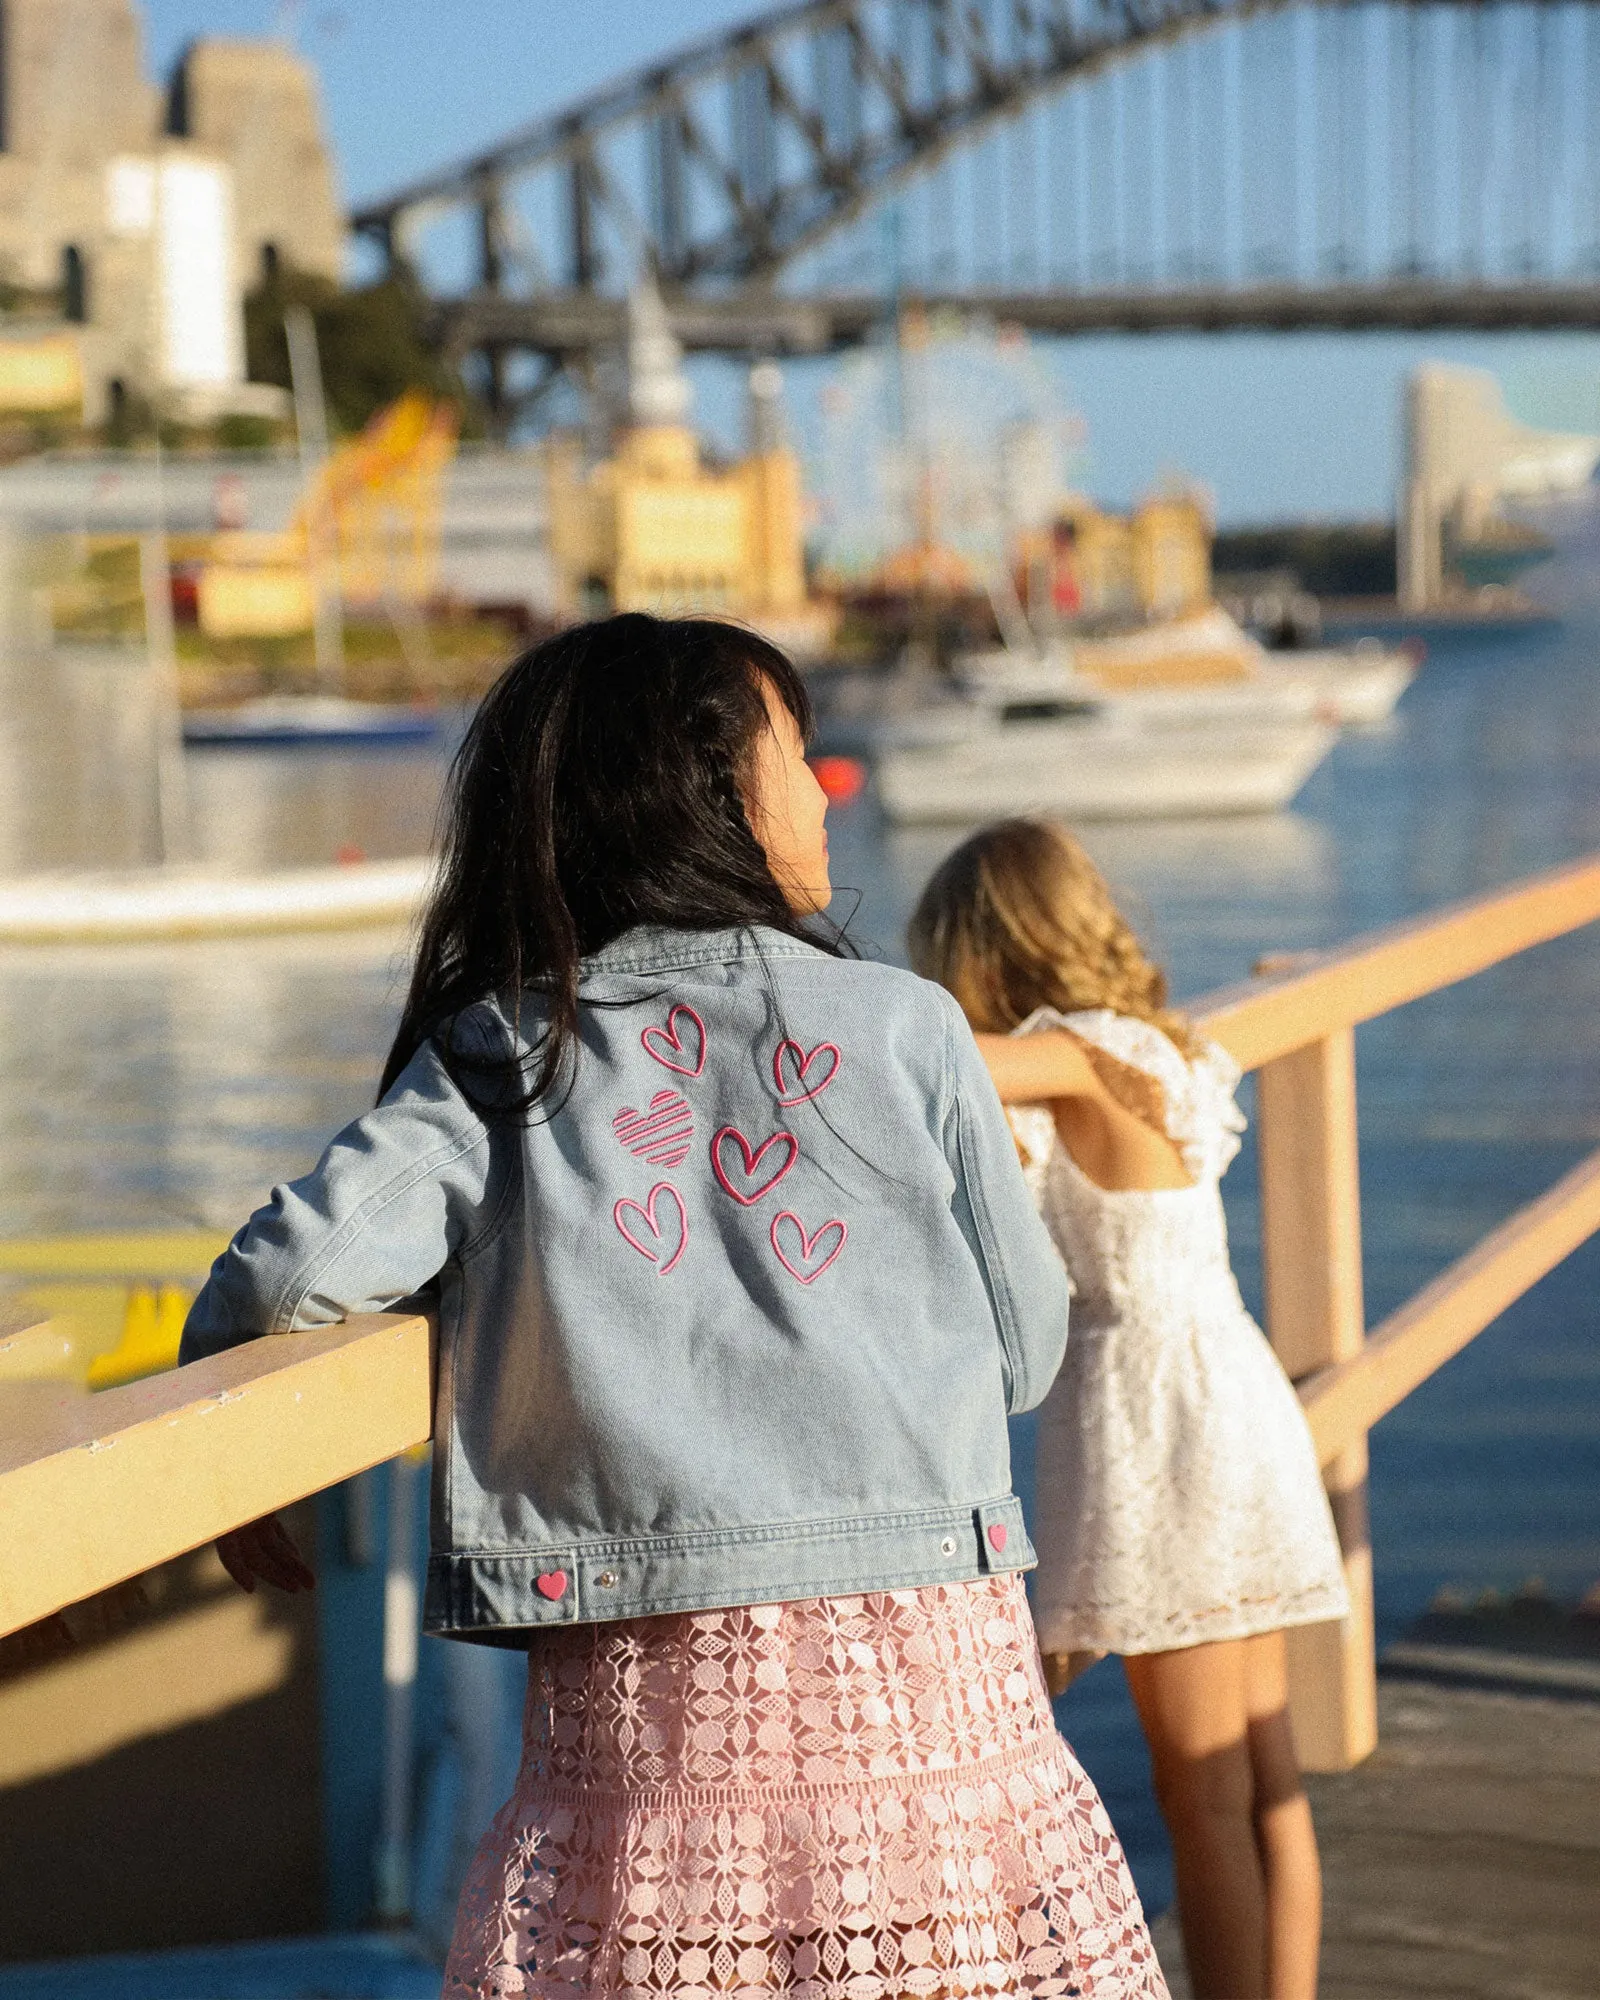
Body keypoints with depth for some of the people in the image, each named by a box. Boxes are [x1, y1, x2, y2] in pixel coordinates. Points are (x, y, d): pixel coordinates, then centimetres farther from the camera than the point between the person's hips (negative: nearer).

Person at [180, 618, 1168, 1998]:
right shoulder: (903, 1026, 3)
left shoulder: (498, 1059, 3)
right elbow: (1022, 1352, 7)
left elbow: (300, 1267, -11)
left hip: (642, 1691, 1)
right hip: (920, 1671, 0)